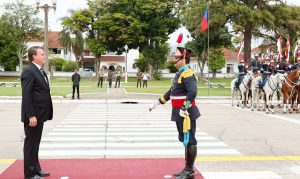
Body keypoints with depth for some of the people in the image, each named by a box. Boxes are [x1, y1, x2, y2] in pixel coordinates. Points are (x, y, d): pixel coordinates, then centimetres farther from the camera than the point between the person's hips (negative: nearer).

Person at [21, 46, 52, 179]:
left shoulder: (40, 71, 15)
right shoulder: (29, 71, -15)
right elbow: (26, 95, -20)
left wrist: (44, 114, 15)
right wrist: (31, 116, -23)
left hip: (39, 114, 9)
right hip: (33, 116, -9)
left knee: (35, 143, 17)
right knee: (30, 144, 0)